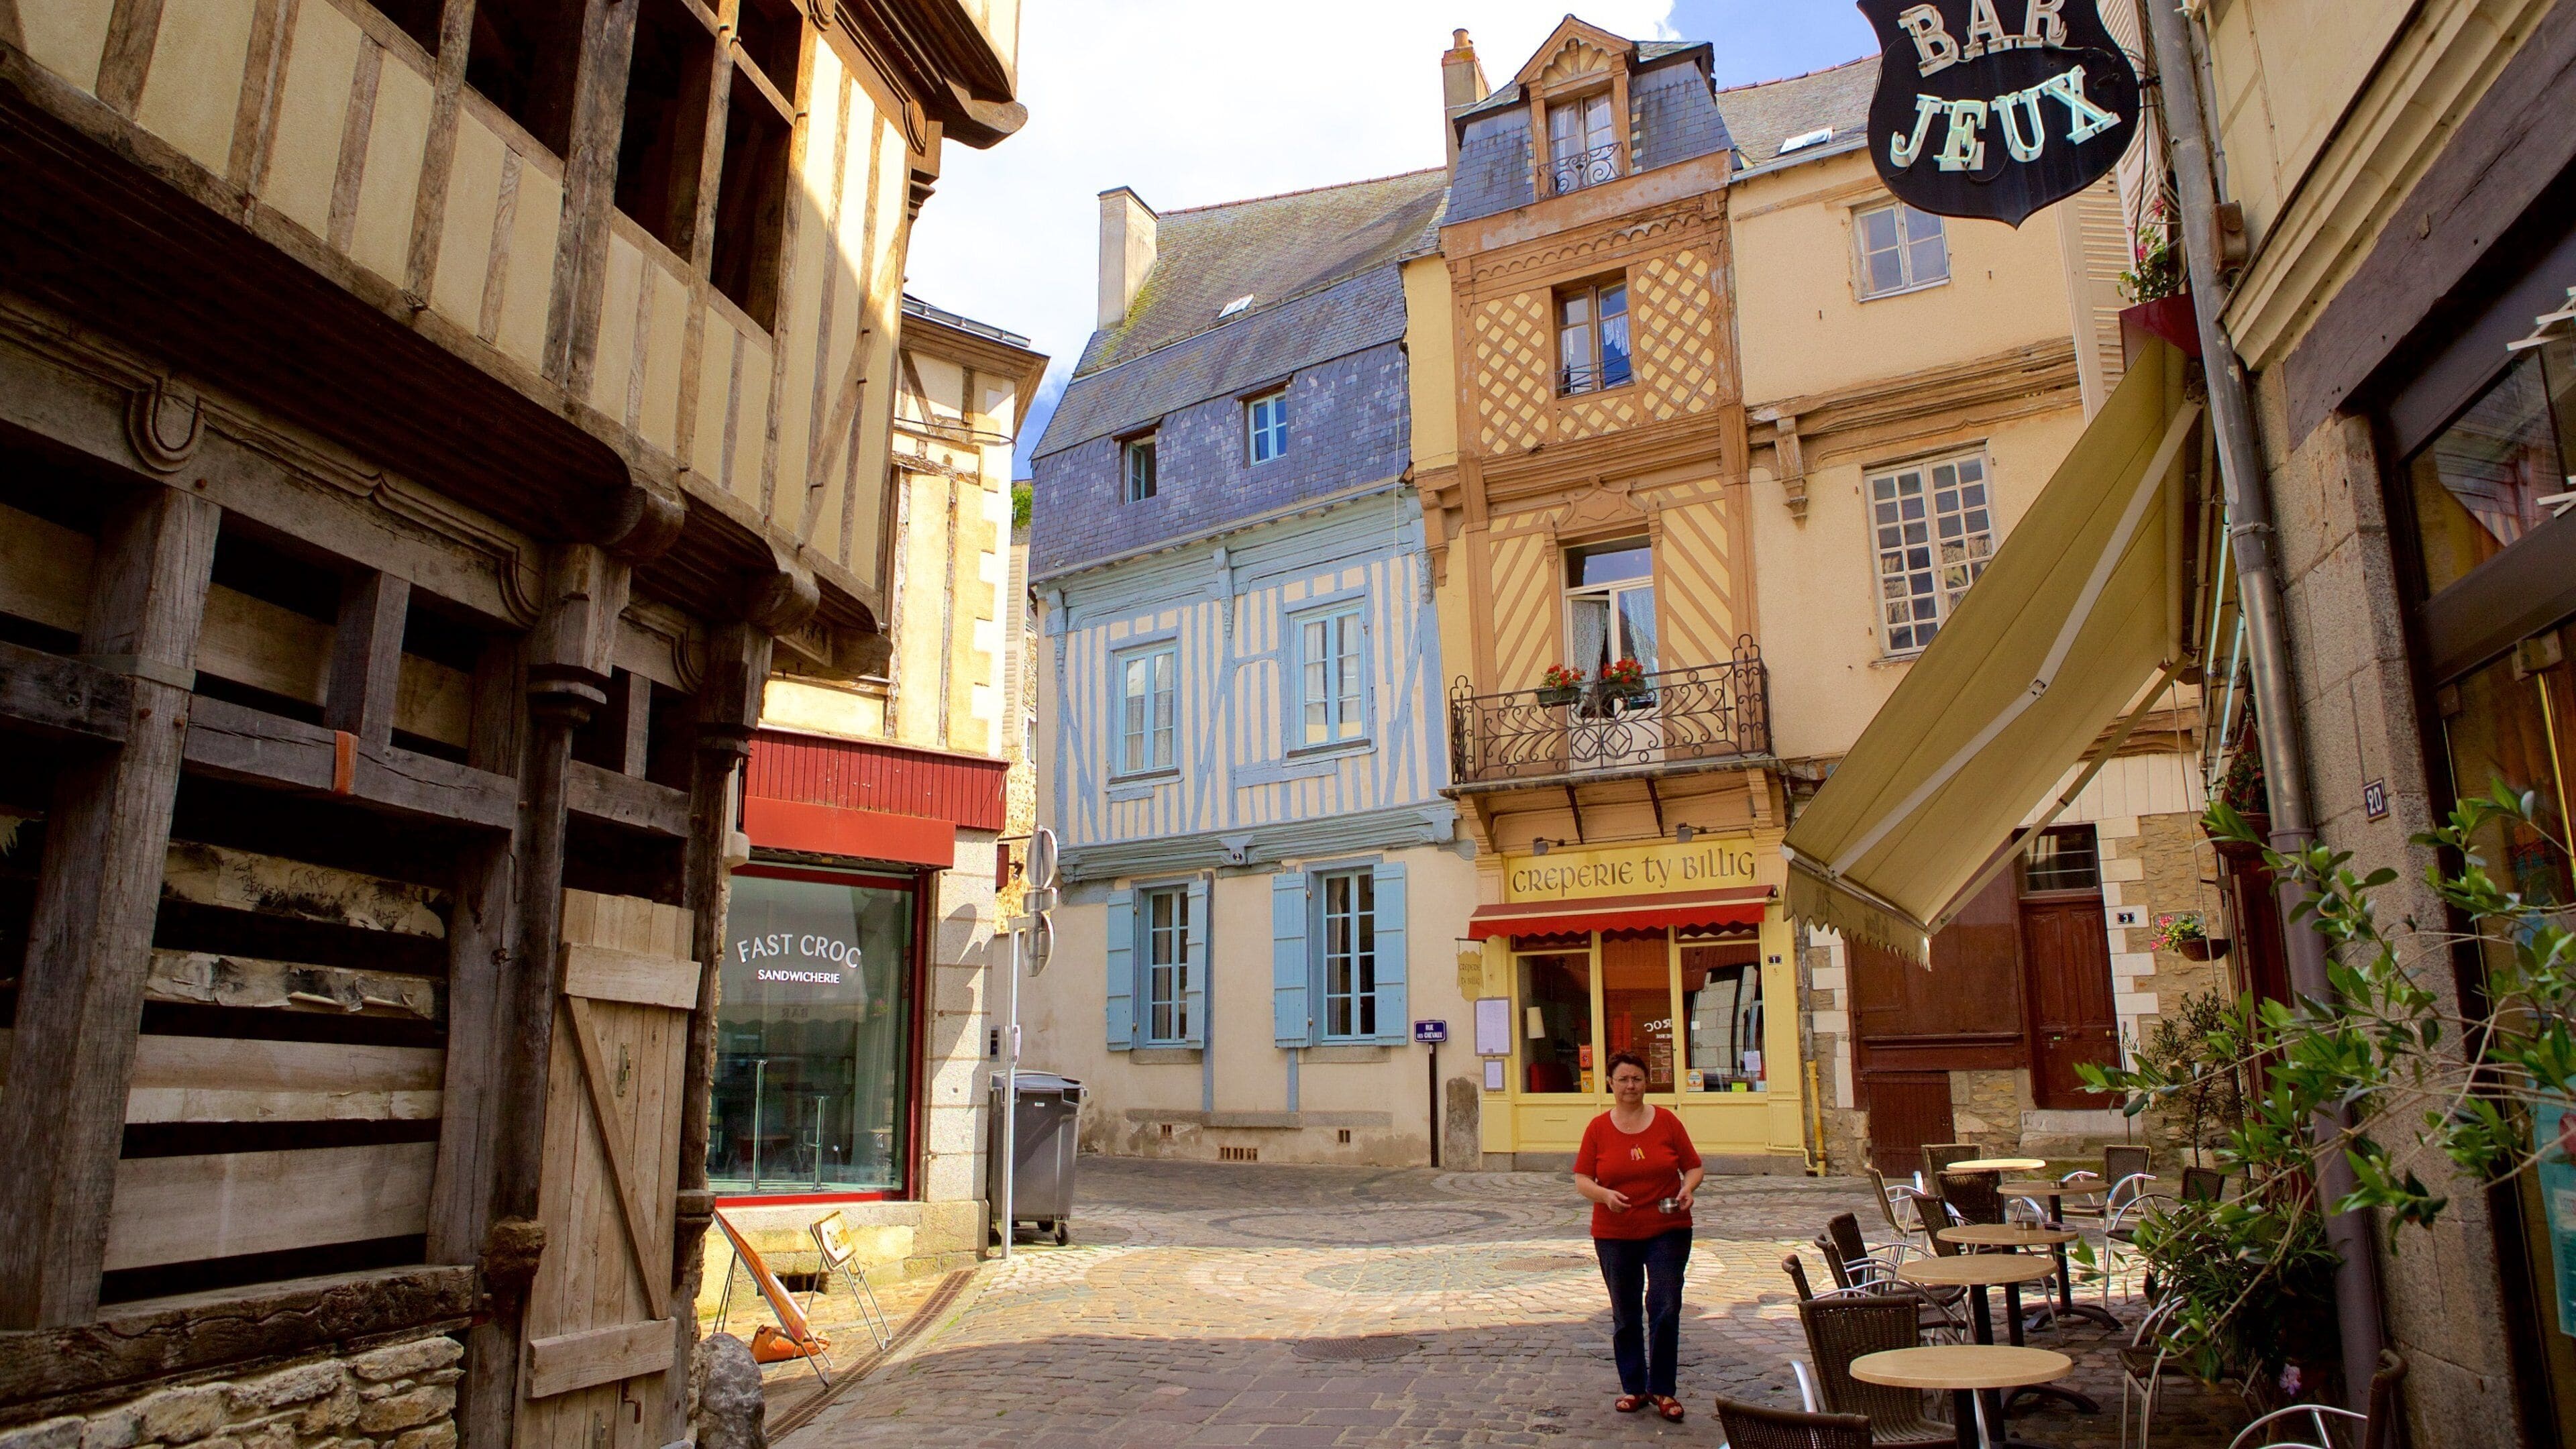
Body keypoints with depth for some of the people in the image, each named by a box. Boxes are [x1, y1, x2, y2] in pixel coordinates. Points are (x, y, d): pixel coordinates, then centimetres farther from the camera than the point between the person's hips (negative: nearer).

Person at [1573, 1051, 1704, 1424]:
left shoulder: (1666, 1121, 0)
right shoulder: (1598, 1128, 0)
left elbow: (1693, 1167, 5)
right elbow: (1582, 1179, -1)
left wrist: (1688, 1188, -15)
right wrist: (1605, 1194, -21)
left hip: (1667, 1231, -1)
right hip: (1615, 1235, 1)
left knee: (1665, 1309, -5)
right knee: (1625, 1315, 9)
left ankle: (1662, 1389, 9)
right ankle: (1633, 1387, 22)